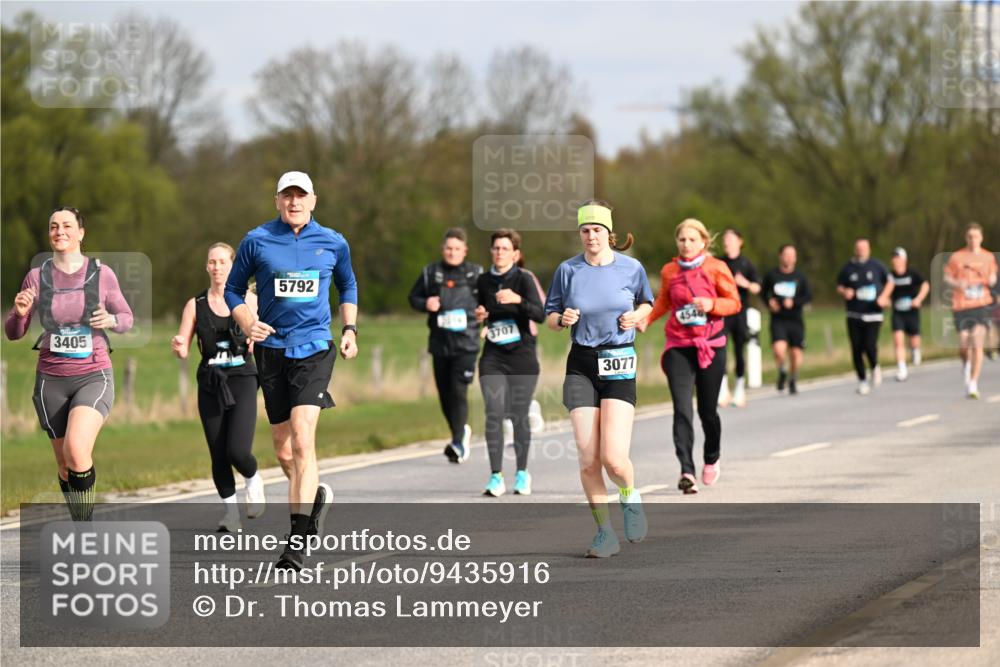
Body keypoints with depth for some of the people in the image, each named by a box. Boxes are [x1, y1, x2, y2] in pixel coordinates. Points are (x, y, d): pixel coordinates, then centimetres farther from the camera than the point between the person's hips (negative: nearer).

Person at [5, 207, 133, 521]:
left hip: (94, 377, -2)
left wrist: (111, 320, -15)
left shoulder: (102, 274, -4)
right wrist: (19, 312, -19)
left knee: (77, 450, -26)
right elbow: (13, 332, 3)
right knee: (65, 465, 8)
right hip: (51, 380, 3)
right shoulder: (37, 277, -1)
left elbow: (126, 318, 8)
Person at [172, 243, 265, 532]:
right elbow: (183, 351, 2)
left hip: (242, 381, -2)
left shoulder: (249, 300, 3)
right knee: (218, 456, 0)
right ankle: (230, 510, 19)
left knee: (238, 451, -16)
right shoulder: (195, 305, 6)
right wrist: (177, 347, -21)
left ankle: (253, 480, 18)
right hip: (211, 385, 2)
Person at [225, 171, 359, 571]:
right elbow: (233, 289, 10)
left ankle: (297, 541, -18)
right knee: (283, 451, 8)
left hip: (314, 349, -2)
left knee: (302, 439, -18)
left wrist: (349, 330, 11)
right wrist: (248, 324, -8)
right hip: (271, 349, 2)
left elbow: (348, 287, 22)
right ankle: (316, 494, 40)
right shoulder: (257, 241, 1)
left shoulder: (333, 243, 4)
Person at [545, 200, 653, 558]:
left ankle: (630, 496, 20)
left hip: (620, 366, -2)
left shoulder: (631, 268, 0)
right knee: (588, 461, -5)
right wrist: (562, 319, -12)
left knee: (613, 457, -15)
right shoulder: (568, 270, 1)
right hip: (581, 365, 2)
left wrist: (637, 316, -3)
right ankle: (605, 532, 10)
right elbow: (550, 317, 10)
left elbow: (647, 302, 18)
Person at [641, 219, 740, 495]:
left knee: (707, 410, 6)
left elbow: (734, 303, 0)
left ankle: (712, 458, 35)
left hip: (710, 346, -1)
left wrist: (711, 304, -19)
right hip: (678, 347, 1)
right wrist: (646, 319, 1)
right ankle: (687, 472, -19)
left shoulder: (716, 268, -3)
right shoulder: (669, 271, 5)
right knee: (682, 409, -14)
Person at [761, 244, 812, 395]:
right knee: (779, 349, -21)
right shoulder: (772, 275, 4)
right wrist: (769, 301, -2)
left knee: (796, 353, 1)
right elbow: (763, 291, 18)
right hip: (778, 320, -1)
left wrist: (794, 302, -15)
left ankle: (793, 381, 25)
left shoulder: (800, 276, 3)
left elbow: (809, 296, 0)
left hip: (795, 320, 1)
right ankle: (782, 373, 9)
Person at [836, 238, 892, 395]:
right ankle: (862, 380, 16)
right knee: (857, 349, 0)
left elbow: (889, 282, 14)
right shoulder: (848, 268, 3)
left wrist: (884, 297, -2)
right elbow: (839, 286, 12)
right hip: (854, 316, 2)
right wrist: (845, 292, -10)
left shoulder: (876, 266, 2)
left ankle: (874, 368, 16)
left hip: (873, 314, -1)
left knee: (870, 346, -16)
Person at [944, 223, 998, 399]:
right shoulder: (957, 257, 4)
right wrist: (956, 284, -14)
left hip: (982, 305, 0)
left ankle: (973, 384, -7)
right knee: (964, 346, -5)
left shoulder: (988, 257, 9)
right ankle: (967, 363, 32)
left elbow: (992, 278, 20)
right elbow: (947, 278, 7)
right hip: (961, 305, 0)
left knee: (977, 345, -12)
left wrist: (992, 281, -4)